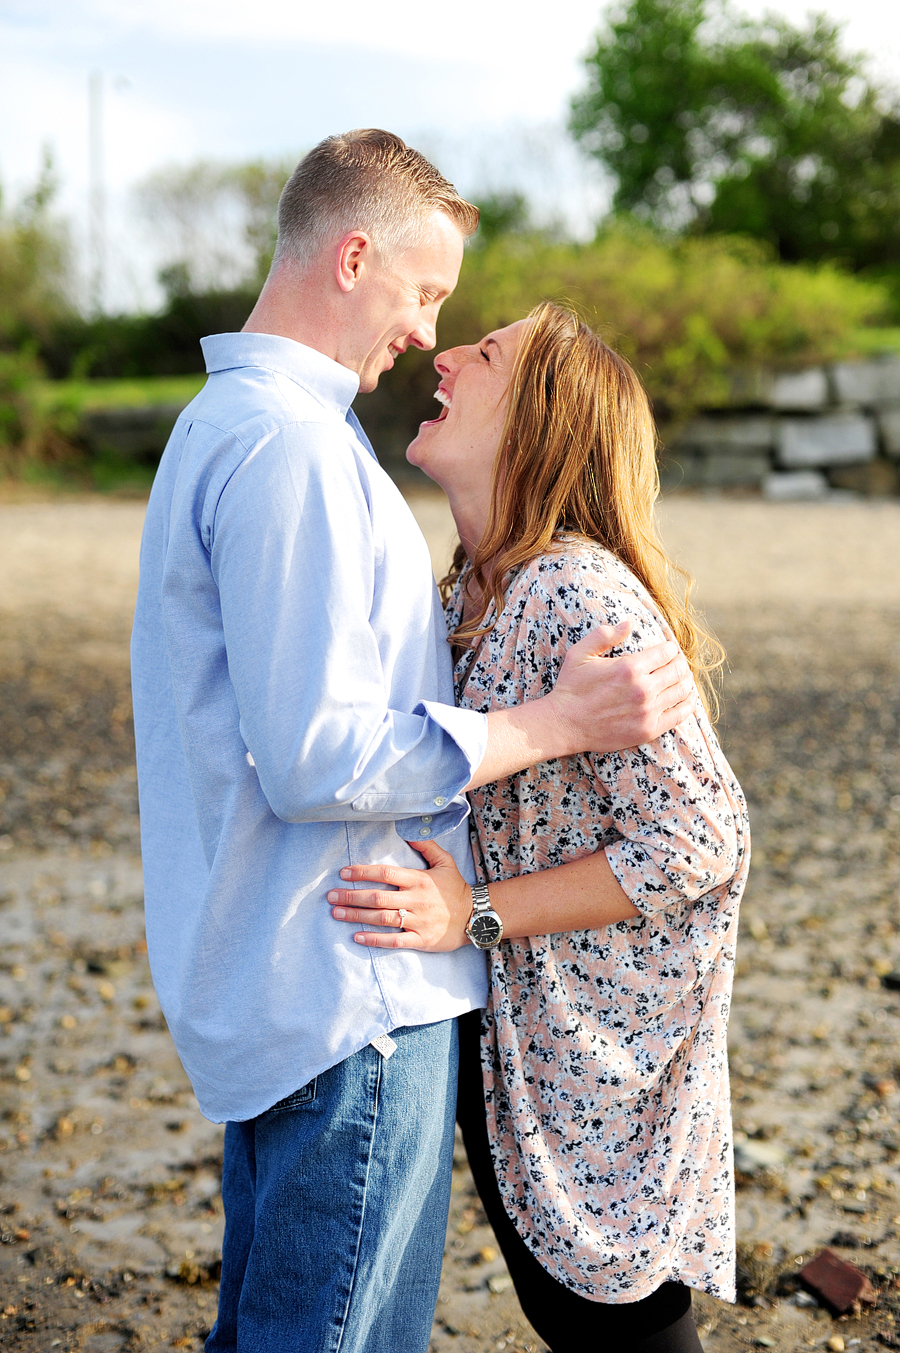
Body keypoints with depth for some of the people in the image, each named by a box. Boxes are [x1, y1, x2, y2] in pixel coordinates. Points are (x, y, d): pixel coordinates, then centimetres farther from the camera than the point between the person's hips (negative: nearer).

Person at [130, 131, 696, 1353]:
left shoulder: (224, 419, 15)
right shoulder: (288, 445, -19)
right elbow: (318, 762, -24)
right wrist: (557, 723, -18)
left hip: (261, 987, 10)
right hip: (347, 997, -10)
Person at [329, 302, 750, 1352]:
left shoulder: (583, 603, -24)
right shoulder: (468, 594, 5)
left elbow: (701, 842, -25)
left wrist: (475, 916, -25)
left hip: (605, 1047, -8)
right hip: (503, 1032, 8)